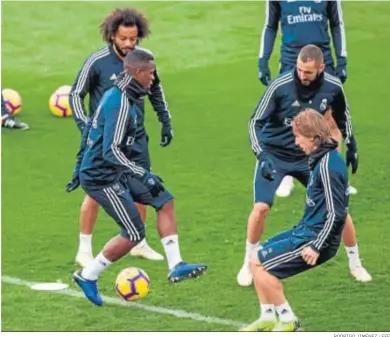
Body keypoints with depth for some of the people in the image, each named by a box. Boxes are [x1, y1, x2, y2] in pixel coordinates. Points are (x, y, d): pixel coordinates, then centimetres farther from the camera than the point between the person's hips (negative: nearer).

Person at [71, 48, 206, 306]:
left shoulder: (117, 96, 9)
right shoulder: (121, 104, -23)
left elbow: (89, 134, 19)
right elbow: (111, 152, -28)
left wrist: (80, 168, 28)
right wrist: (144, 176, -27)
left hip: (115, 174, 10)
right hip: (102, 178, -10)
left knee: (164, 200, 6)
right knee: (135, 234, -5)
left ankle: (175, 266, 5)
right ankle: (88, 276, 9)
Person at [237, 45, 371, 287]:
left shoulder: (332, 87, -14)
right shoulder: (280, 86, -25)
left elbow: (342, 115, 9)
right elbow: (256, 122, -17)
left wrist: (351, 146, 12)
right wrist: (262, 156, -27)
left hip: (309, 156, 2)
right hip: (274, 155, -2)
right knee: (261, 207, -17)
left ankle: (355, 264, 18)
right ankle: (249, 265, 4)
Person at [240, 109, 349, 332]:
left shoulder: (328, 164, -20)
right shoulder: (322, 158, 9)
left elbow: (336, 212, -23)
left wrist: (317, 246, -23)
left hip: (315, 238, -10)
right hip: (307, 230, 10)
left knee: (261, 265, -11)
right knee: (256, 261, 12)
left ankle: (288, 322, -2)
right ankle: (268, 319, 16)